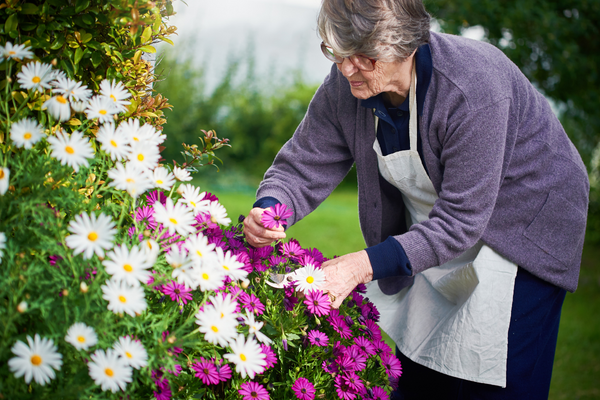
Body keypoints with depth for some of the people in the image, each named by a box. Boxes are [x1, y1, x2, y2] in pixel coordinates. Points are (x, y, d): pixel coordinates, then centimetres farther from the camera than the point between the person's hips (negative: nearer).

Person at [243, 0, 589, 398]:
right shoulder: (344, 87, -17)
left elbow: (460, 220, -34)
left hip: (524, 224, -5)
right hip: (432, 229, 6)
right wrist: (269, 209, -31)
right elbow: (303, 165, -8)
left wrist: (366, 264, -42)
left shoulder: (474, 88, -36)